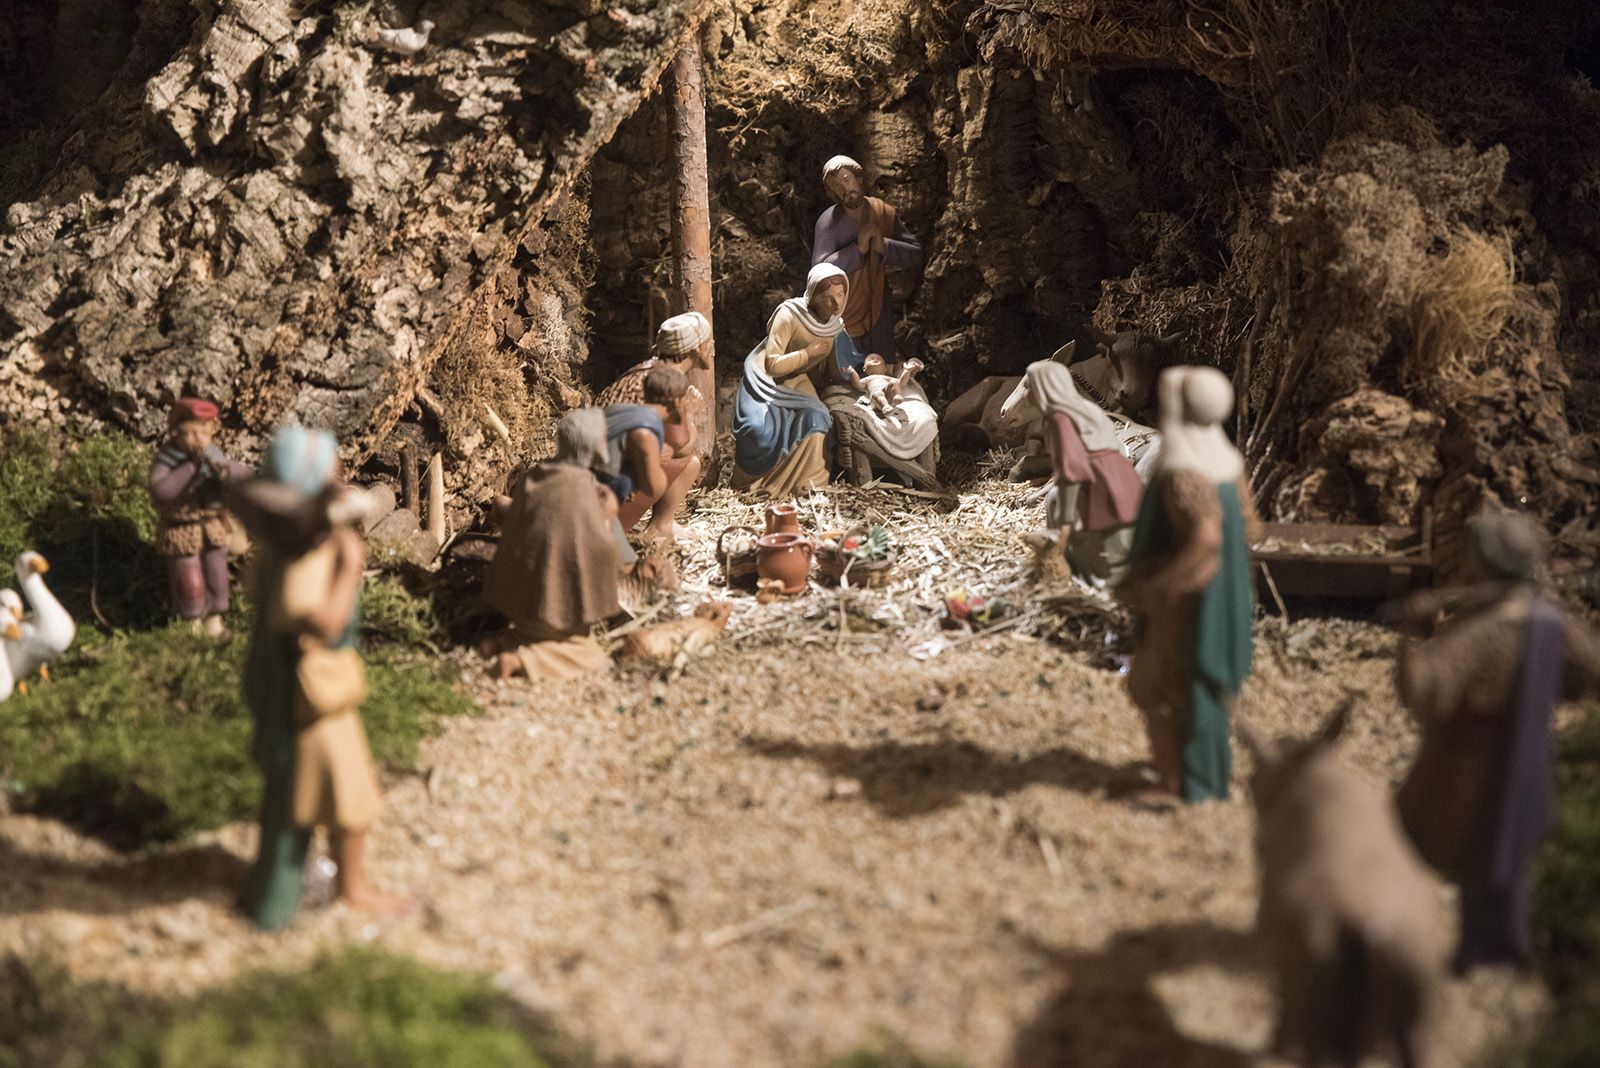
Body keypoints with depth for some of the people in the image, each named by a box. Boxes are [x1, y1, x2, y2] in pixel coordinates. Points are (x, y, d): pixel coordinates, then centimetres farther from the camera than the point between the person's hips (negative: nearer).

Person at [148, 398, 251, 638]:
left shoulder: (213, 456, -3)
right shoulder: (165, 461, -17)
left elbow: (245, 474, -8)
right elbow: (160, 492, -35)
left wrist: (225, 470, -31)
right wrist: (190, 466, -36)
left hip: (213, 527, 4)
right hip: (181, 531, -4)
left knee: (216, 576, 14)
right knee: (189, 582, 4)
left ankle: (214, 622, 34)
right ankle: (193, 625, 26)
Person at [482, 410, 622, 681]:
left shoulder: (531, 478, 1)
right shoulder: (579, 489, -22)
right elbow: (599, 552, -23)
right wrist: (606, 520, -4)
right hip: (554, 601, -8)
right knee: (592, 658, 8)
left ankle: (506, 643, 7)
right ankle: (520, 660, -10)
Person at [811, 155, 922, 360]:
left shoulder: (884, 213, -3)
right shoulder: (828, 222, -14)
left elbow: (915, 255, -4)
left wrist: (884, 246, -21)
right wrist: (858, 249, -29)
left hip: (878, 313, 4)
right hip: (843, 318, -4)